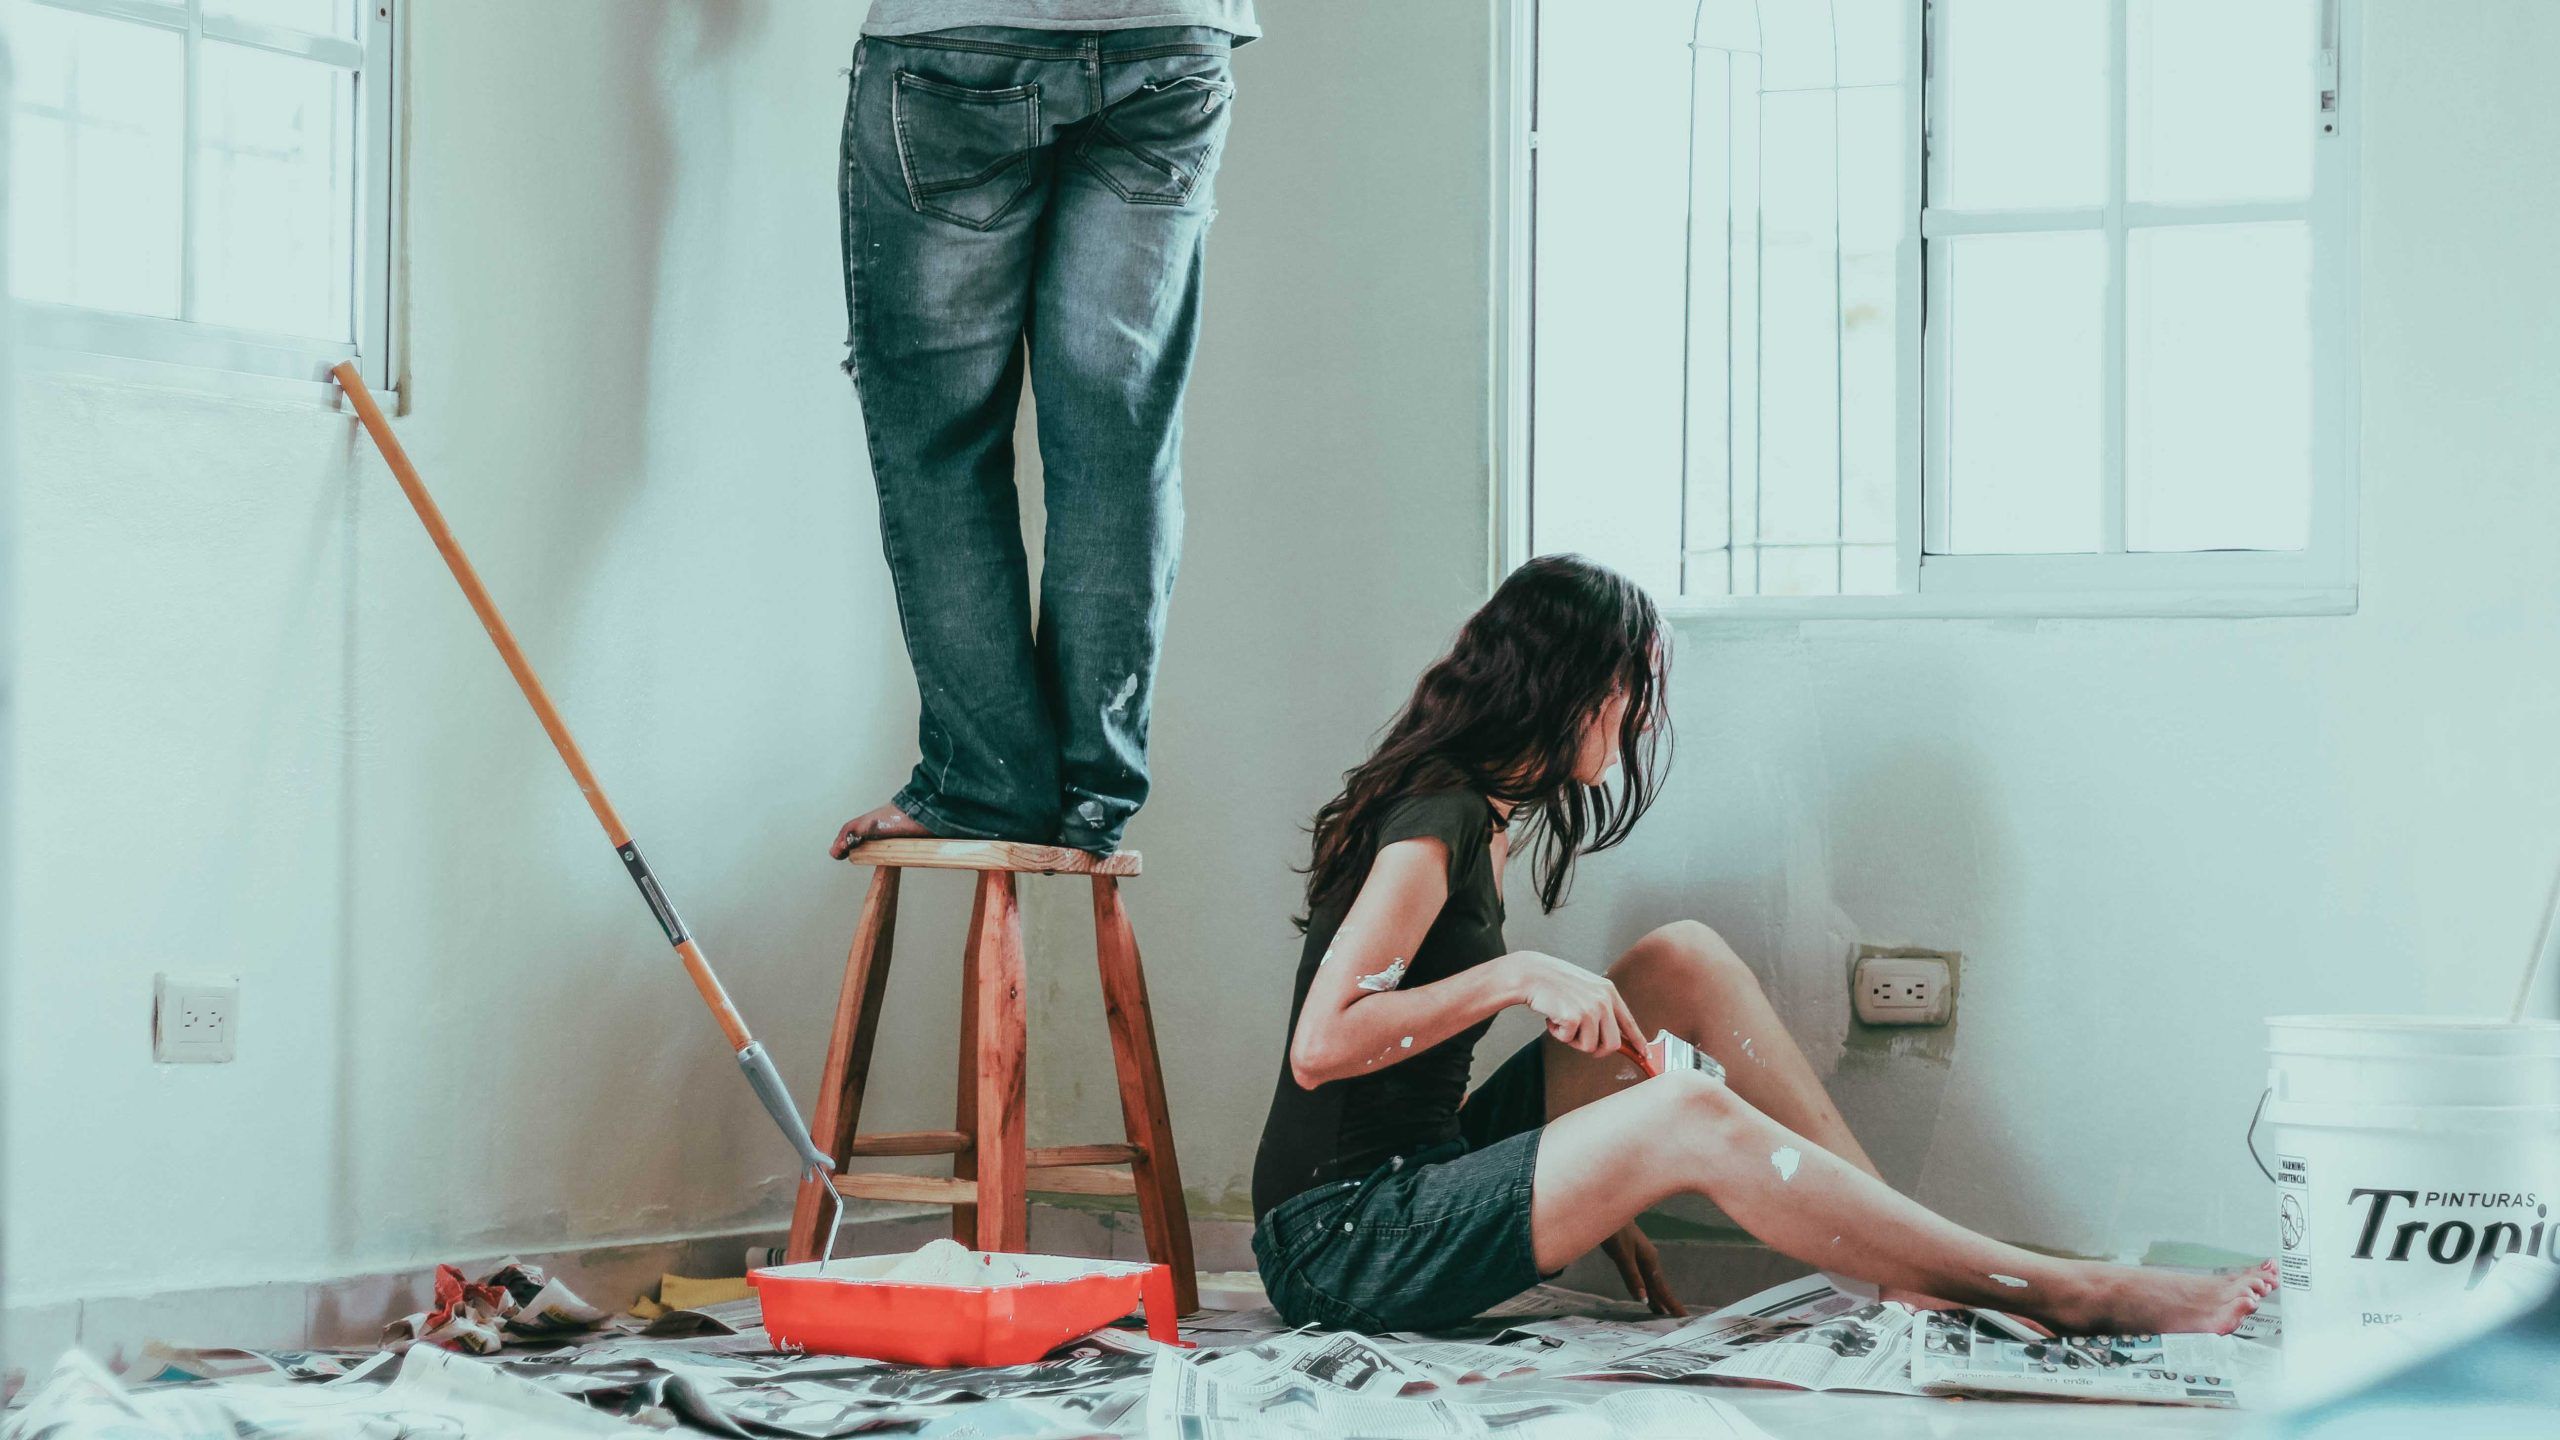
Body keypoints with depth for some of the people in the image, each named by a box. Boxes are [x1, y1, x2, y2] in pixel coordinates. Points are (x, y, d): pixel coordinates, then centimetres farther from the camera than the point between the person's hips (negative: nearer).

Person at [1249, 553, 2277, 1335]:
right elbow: (1320, 1048, -23)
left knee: (1685, 962, 5)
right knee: (1692, 1118, -27)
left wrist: (1595, 1199, 12)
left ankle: (1915, 1263, -1)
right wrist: (1516, 977, -22)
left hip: (1423, 1173, 10)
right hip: (1337, 1246, -10)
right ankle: (2062, 1296, -23)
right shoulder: (1435, 823, -15)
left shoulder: (1481, 815, 15)